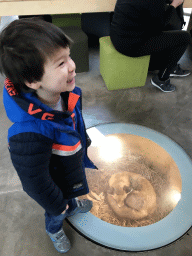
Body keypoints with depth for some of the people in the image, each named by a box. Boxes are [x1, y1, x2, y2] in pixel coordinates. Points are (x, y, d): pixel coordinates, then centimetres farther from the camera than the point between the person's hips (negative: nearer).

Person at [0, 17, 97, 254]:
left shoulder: (66, 94, -23)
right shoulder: (30, 135, -46)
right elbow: (35, 182, -29)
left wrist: (83, 144, 16)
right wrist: (57, 205, -12)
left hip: (72, 167, 6)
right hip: (55, 183, -5)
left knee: (70, 195, 38)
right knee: (57, 214, 29)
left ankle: (73, 206, 73)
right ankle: (54, 230, 64)